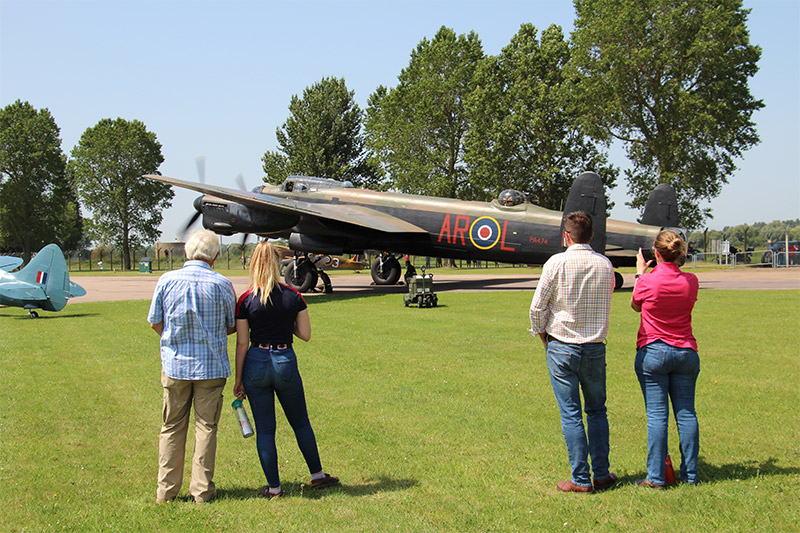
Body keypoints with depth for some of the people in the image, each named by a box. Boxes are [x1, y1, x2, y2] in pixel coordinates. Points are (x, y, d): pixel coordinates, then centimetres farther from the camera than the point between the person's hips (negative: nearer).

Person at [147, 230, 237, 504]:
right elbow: (233, 326, 3)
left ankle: (166, 490, 18)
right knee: (206, 427, 7)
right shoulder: (221, 284, -8)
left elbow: (155, 322, 4)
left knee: (172, 427, 12)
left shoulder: (167, 280, -4)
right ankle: (202, 491, 12)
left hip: (175, 365, 2)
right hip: (211, 366, -1)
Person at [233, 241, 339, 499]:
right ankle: (317, 475, 29)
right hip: (285, 362, 1)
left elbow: (242, 344, -4)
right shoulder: (294, 296, -3)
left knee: (264, 429, 8)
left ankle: (274, 487, 14)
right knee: (301, 423, 18)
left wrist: (239, 380, 3)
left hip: (256, 363, -1)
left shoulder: (245, 300, -7)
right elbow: (306, 334, 2)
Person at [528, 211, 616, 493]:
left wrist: (540, 333, 8)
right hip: (596, 347, 3)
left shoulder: (557, 262, -10)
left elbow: (537, 306, -8)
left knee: (571, 414, 2)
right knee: (597, 411, 16)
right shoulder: (605, 264, 1)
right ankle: (601, 474, 19)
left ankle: (581, 479, 5)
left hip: (562, 346, -3)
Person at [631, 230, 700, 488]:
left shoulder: (647, 281, -11)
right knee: (686, 413, 9)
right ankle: (690, 474, 15)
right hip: (686, 351, 3)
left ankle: (656, 477, 0)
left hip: (653, 352, -3)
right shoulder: (691, 281, -1)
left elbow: (635, 305, 10)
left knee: (657, 415, -2)